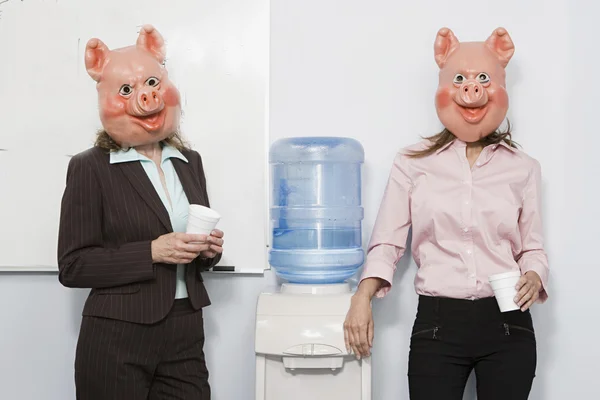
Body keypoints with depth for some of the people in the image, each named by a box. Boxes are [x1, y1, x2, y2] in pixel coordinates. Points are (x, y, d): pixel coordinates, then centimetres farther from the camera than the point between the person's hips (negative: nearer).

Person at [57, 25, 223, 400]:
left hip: (186, 335, 5)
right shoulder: (90, 168, -7)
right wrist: (151, 252, -19)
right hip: (116, 341, -4)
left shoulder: (190, 161, 9)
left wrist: (208, 249, -2)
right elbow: (73, 266, -10)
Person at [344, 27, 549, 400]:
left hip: (508, 326, 2)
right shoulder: (413, 163, 4)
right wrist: (362, 299, -10)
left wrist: (534, 277, -9)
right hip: (437, 325, -1)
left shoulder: (523, 168, 8)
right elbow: (387, 243, 3)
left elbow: (533, 248, 12)